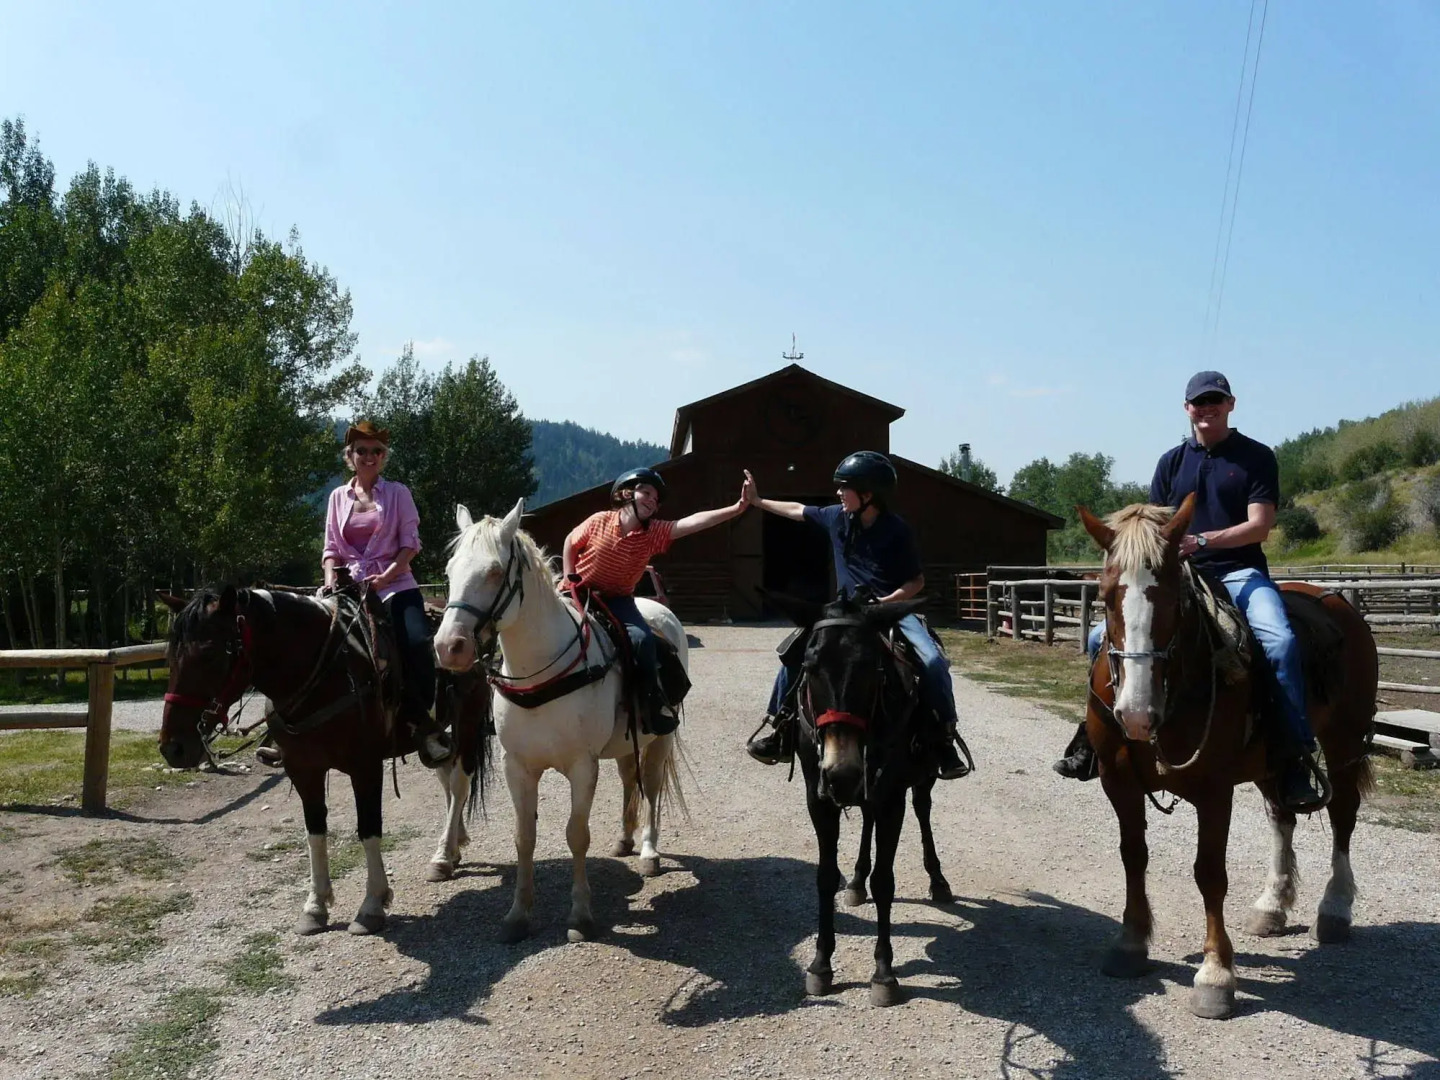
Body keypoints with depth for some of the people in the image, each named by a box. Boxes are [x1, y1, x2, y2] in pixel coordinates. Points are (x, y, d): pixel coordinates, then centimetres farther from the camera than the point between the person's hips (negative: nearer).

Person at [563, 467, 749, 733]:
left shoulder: (654, 533, -11)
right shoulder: (599, 521, -12)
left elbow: (693, 522, -22)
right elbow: (570, 543, 5)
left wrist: (736, 509, -33)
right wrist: (570, 578, -6)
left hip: (618, 600, 0)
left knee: (643, 639, -23)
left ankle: (653, 699, -8)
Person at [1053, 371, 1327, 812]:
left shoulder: (1256, 457, 2)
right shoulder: (1171, 462, 13)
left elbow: (1259, 525, -7)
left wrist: (1201, 540, -21)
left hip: (1239, 572, -4)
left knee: (1280, 640, -34)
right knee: (1102, 637, -7)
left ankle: (1296, 759, -25)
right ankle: (1097, 737, 8)